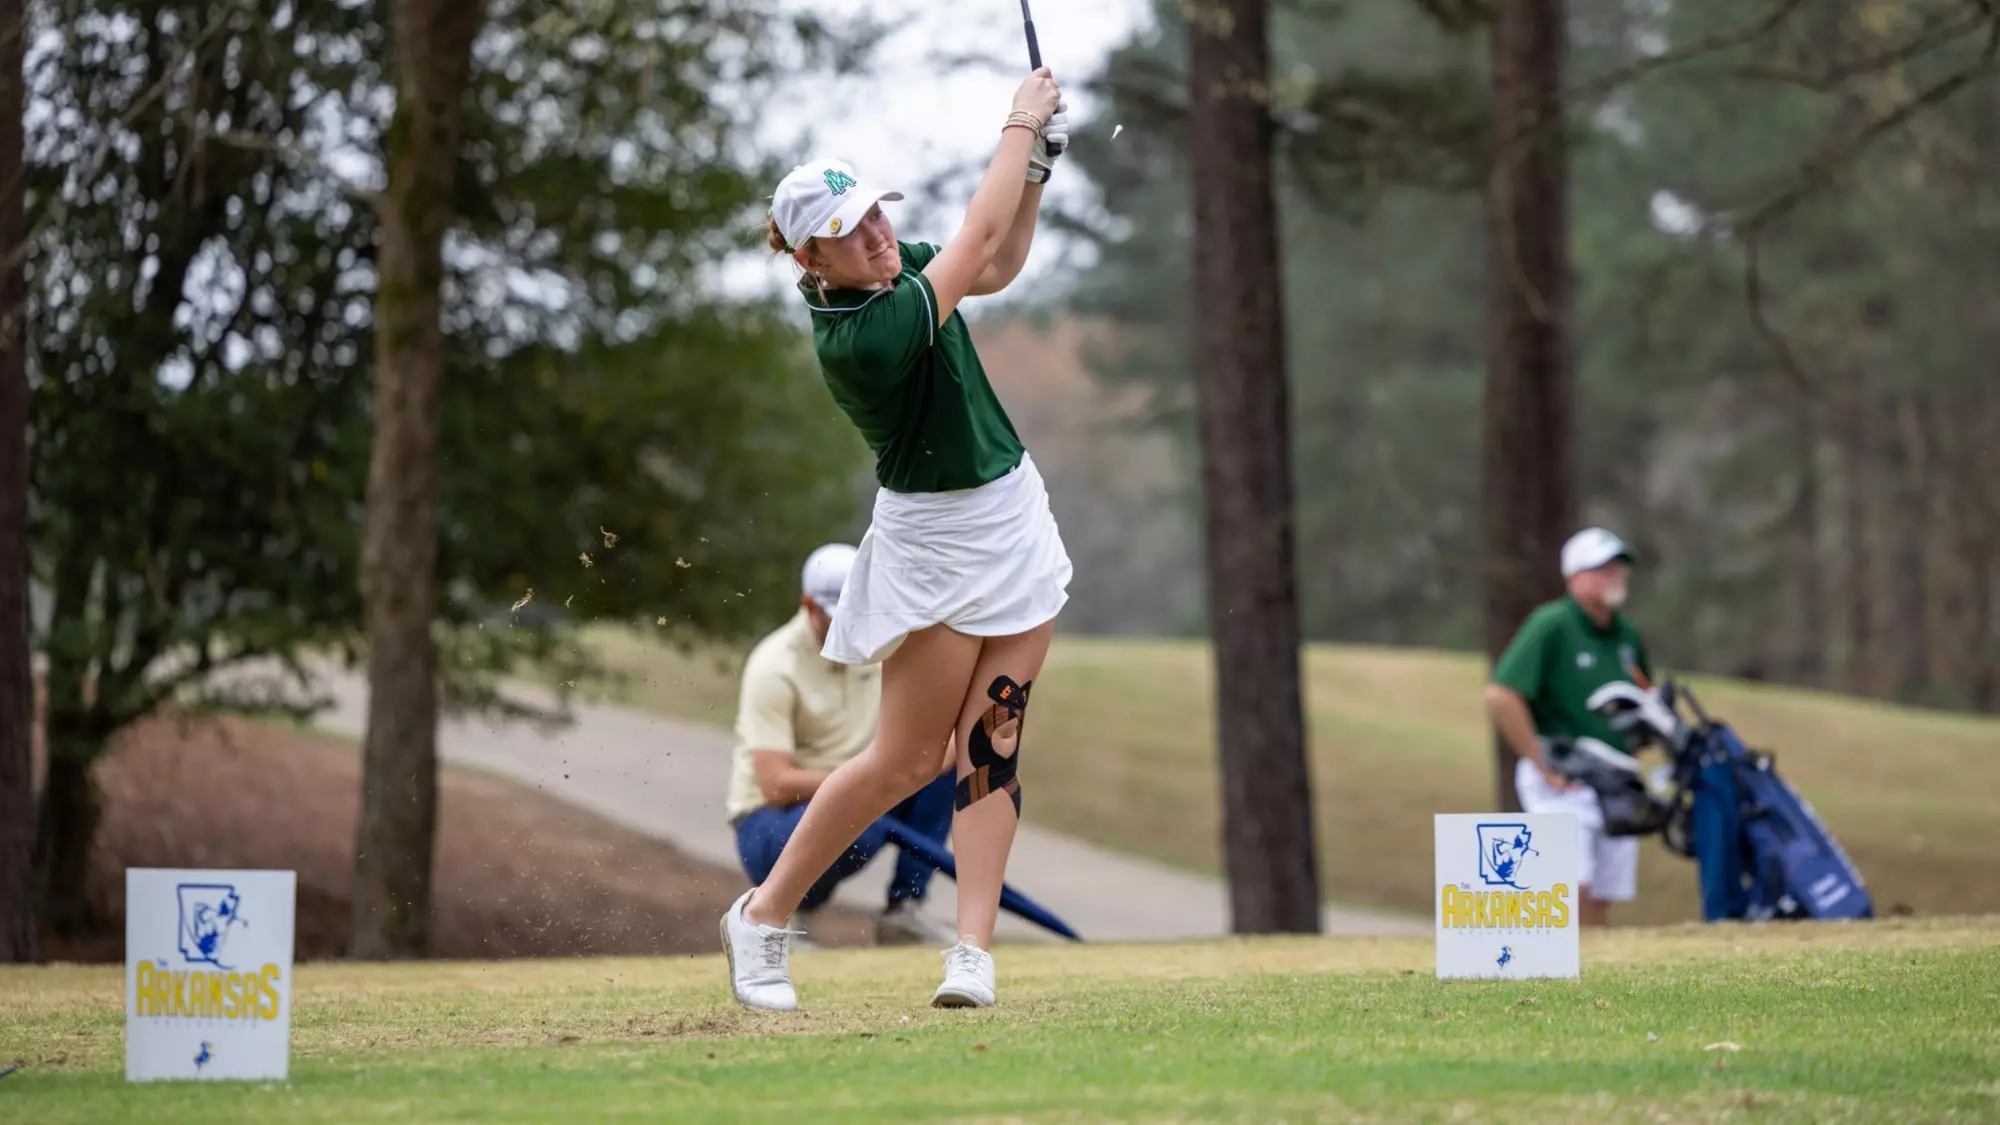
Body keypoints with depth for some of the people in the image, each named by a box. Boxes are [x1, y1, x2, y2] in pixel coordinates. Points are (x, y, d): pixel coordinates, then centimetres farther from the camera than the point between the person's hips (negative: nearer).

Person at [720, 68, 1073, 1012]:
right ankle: (763, 917, 14)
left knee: (992, 743, 0)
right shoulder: (860, 335, -27)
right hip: (935, 539, -8)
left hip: (1014, 515, 8)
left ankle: (973, 954, -4)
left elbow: (999, 267, 17)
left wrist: (1037, 168, 2)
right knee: (906, 759, -2)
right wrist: (1021, 122, -13)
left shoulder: (895, 266, -1)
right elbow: (981, 237, -24)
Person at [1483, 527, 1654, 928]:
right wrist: (1544, 768, -17)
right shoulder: (1551, 626, -9)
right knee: (1572, 888, -19)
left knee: (1601, 901, 4)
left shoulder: (1626, 635, 13)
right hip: (1563, 784, -7)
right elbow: (1501, 696, -19)